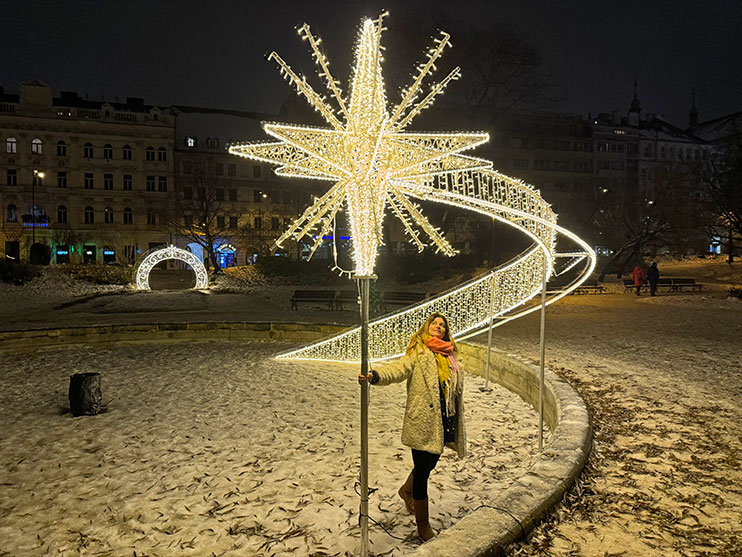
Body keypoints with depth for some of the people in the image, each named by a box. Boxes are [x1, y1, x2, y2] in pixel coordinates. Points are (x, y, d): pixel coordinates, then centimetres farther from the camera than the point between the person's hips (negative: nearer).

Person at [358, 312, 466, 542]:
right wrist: (374, 375, -41)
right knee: (422, 469, 1)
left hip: (443, 420, 6)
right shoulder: (418, 353, -3)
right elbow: (398, 368, -21)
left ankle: (406, 490, 52)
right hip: (422, 421, -6)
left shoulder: (451, 357, 14)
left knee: (429, 464, 22)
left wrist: (458, 426, 20)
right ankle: (423, 524, 18)